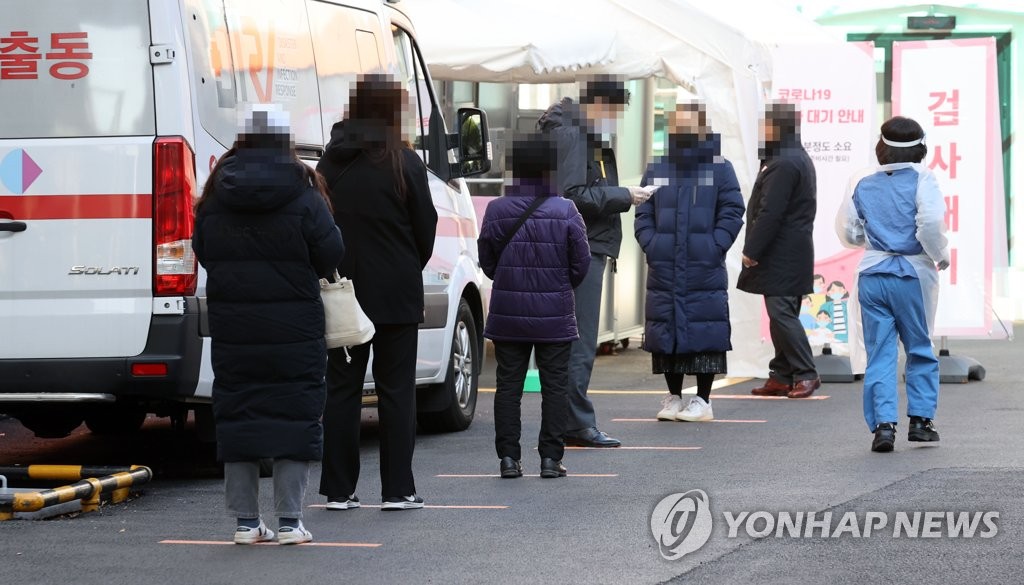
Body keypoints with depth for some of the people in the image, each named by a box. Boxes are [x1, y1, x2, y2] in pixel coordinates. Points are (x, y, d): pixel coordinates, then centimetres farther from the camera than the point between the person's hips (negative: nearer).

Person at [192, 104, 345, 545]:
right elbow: (329, 255, -6)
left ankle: (246, 520, 9)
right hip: (292, 325, -3)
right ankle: (289, 521, 0)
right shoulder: (302, 195, -8)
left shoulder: (216, 196, 3)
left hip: (231, 323, 3)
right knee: (294, 414, 3)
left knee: (237, 414, 8)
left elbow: (203, 252, 11)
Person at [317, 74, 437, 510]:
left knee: (341, 388, 7)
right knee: (396, 389, 3)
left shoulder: (331, 163, 4)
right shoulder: (404, 164, -8)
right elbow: (425, 228, -2)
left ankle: (338, 489, 6)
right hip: (395, 294, -3)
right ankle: (398, 489, 3)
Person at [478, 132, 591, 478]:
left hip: (507, 315, 1)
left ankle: (508, 457, 6)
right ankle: (550, 458, 4)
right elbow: (581, 262, -4)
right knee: (554, 385, 6)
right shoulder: (565, 211, -9)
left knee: (508, 385, 8)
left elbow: (487, 262, 3)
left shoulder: (496, 211, -5)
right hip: (554, 316, -1)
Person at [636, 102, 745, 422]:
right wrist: (651, 247, -2)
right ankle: (673, 397, 17)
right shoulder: (656, 171, 12)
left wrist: (714, 248, -10)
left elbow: (732, 214, 0)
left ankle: (703, 401, 5)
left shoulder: (720, 169, 3)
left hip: (705, 272, -3)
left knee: (705, 335, -3)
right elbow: (643, 216, 13)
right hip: (663, 271, 3)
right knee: (665, 334, 6)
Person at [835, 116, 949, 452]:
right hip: (912, 273, -3)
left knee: (880, 352, 4)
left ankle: (883, 423, -7)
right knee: (920, 349, 13)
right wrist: (941, 255, -2)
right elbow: (931, 224, -19)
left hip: (872, 275, 3)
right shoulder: (921, 179, -5)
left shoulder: (864, 186, 8)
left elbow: (848, 233, 13)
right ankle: (920, 419, 14)